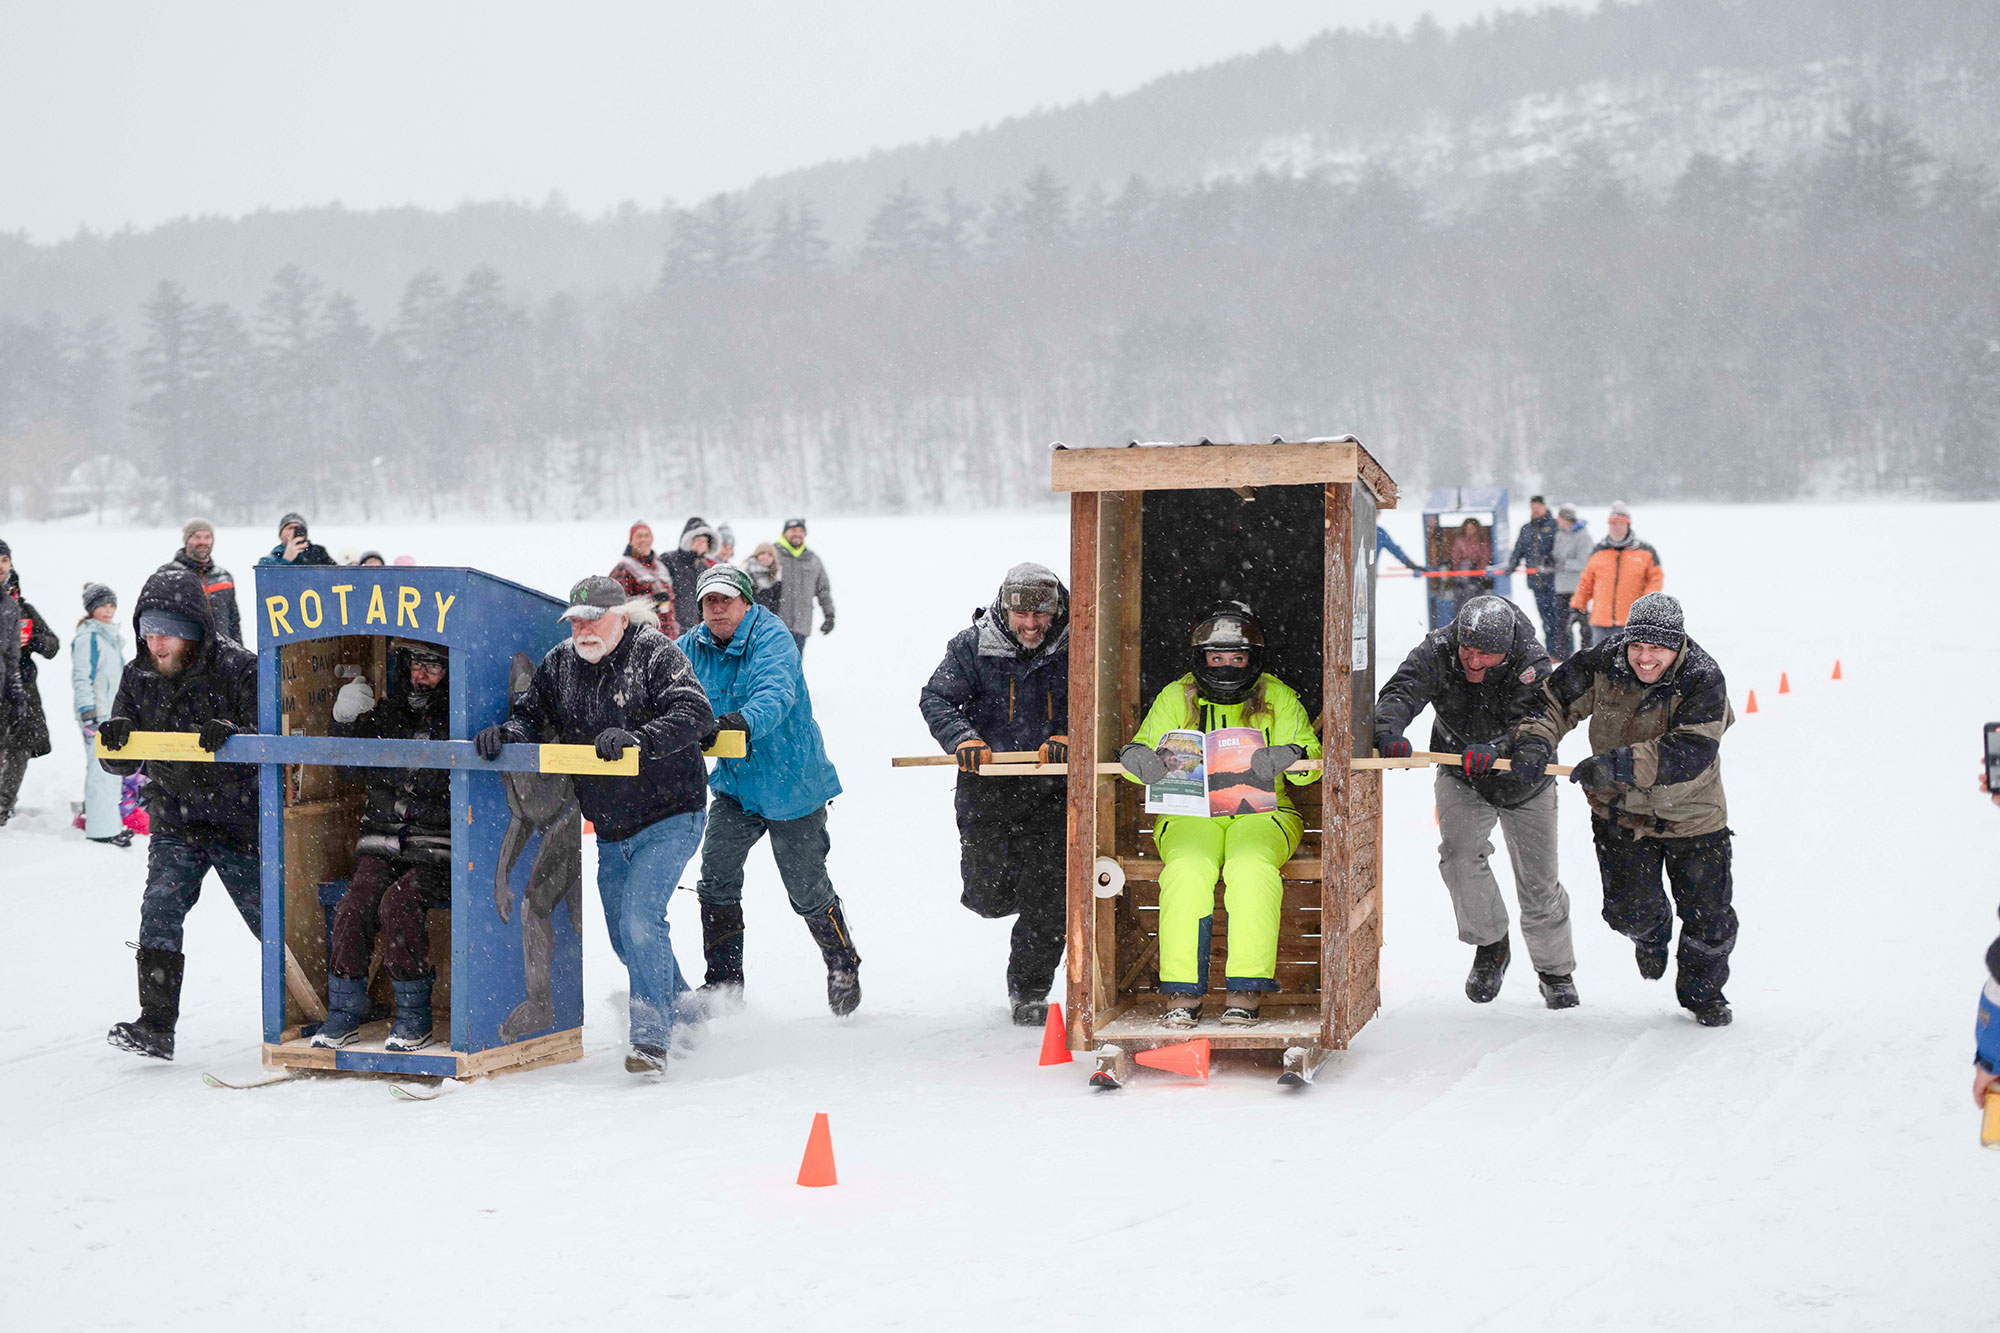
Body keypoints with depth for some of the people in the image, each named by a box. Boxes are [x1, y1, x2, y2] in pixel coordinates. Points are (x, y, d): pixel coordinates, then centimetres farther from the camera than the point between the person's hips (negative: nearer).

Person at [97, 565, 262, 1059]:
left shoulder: (240, 669, -15)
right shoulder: (139, 677, 0)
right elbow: (122, 764, 3)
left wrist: (230, 736, -39)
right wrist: (115, 739, -20)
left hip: (240, 821, -4)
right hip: (174, 822, 4)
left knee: (271, 921, 5)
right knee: (159, 909, -14)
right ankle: (155, 1027, -11)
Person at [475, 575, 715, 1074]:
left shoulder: (655, 653, -13)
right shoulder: (559, 663, 4)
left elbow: (693, 715, -23)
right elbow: (532, 714, 7)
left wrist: (637, 740, -36)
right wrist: (507, 732, -16)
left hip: (668, 820, -7)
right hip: (610, 831, 7)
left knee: (640, 920, -21)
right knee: (625, 938, 15)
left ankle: (651, 1037, -14)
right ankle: (687, 1020, 36)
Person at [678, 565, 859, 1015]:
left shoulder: (771, 638, -19)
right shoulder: (693, 648, -1)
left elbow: (776, 693, -36)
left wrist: (745, 720, -56)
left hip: (791, 784, -5)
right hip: (734, 784, 5)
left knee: (806, 889, 5)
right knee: (716, 876, -7)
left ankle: (843, 965, 30)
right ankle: (724, 981, 7)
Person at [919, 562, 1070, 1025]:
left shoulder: (1073, 650, -3)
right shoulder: (972, 647, -4)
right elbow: (936, 699, -7)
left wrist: (1067, 739, -19)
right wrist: (963, 740, -24)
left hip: (1050, 791, 0)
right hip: (987, 786, 0)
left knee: (1047, 898, -3)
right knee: (990, 896, 2)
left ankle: (1029, 989, 15)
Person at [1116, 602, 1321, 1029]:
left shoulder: (1277, 698, 10)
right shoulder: (1176, 698, 12)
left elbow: (1312, 763, 3)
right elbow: (1145, 753, 8)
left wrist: (1291, 756, -21)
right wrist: (1137, 757, -17)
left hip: (1261, 812, 0)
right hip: (1190, 813, 1)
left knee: (1252, 869, -34)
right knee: (1188, 870, -32)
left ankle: (1245, 992, -31)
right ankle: (1182, 994, -29)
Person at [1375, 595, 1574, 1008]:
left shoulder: (1533, 665, -27)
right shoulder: (1437, 652, -23)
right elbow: (1402, 692, -36)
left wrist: (1493, 750, -57)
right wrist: (1389, 730, -58)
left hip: (1523, 783, -1)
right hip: (1460, 777, 1)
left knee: (1538, 881, 5)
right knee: (1459, 853, -22)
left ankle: (1556, 971, 27)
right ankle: (1490, 944, 1)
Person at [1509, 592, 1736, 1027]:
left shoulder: (1703, 681, -24)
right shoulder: (1602, 665, -14)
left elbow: (1690, 752, -33)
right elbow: (1554, 699, -2)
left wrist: (1618, 764, -41)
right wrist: (1535, 741, -22)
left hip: (1692, 814, -1)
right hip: (1621, 812, 2)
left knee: (1709, 916, 4)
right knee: (1630, 909, -1)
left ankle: (1703, 991, 33)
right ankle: (1651, 933, 39)